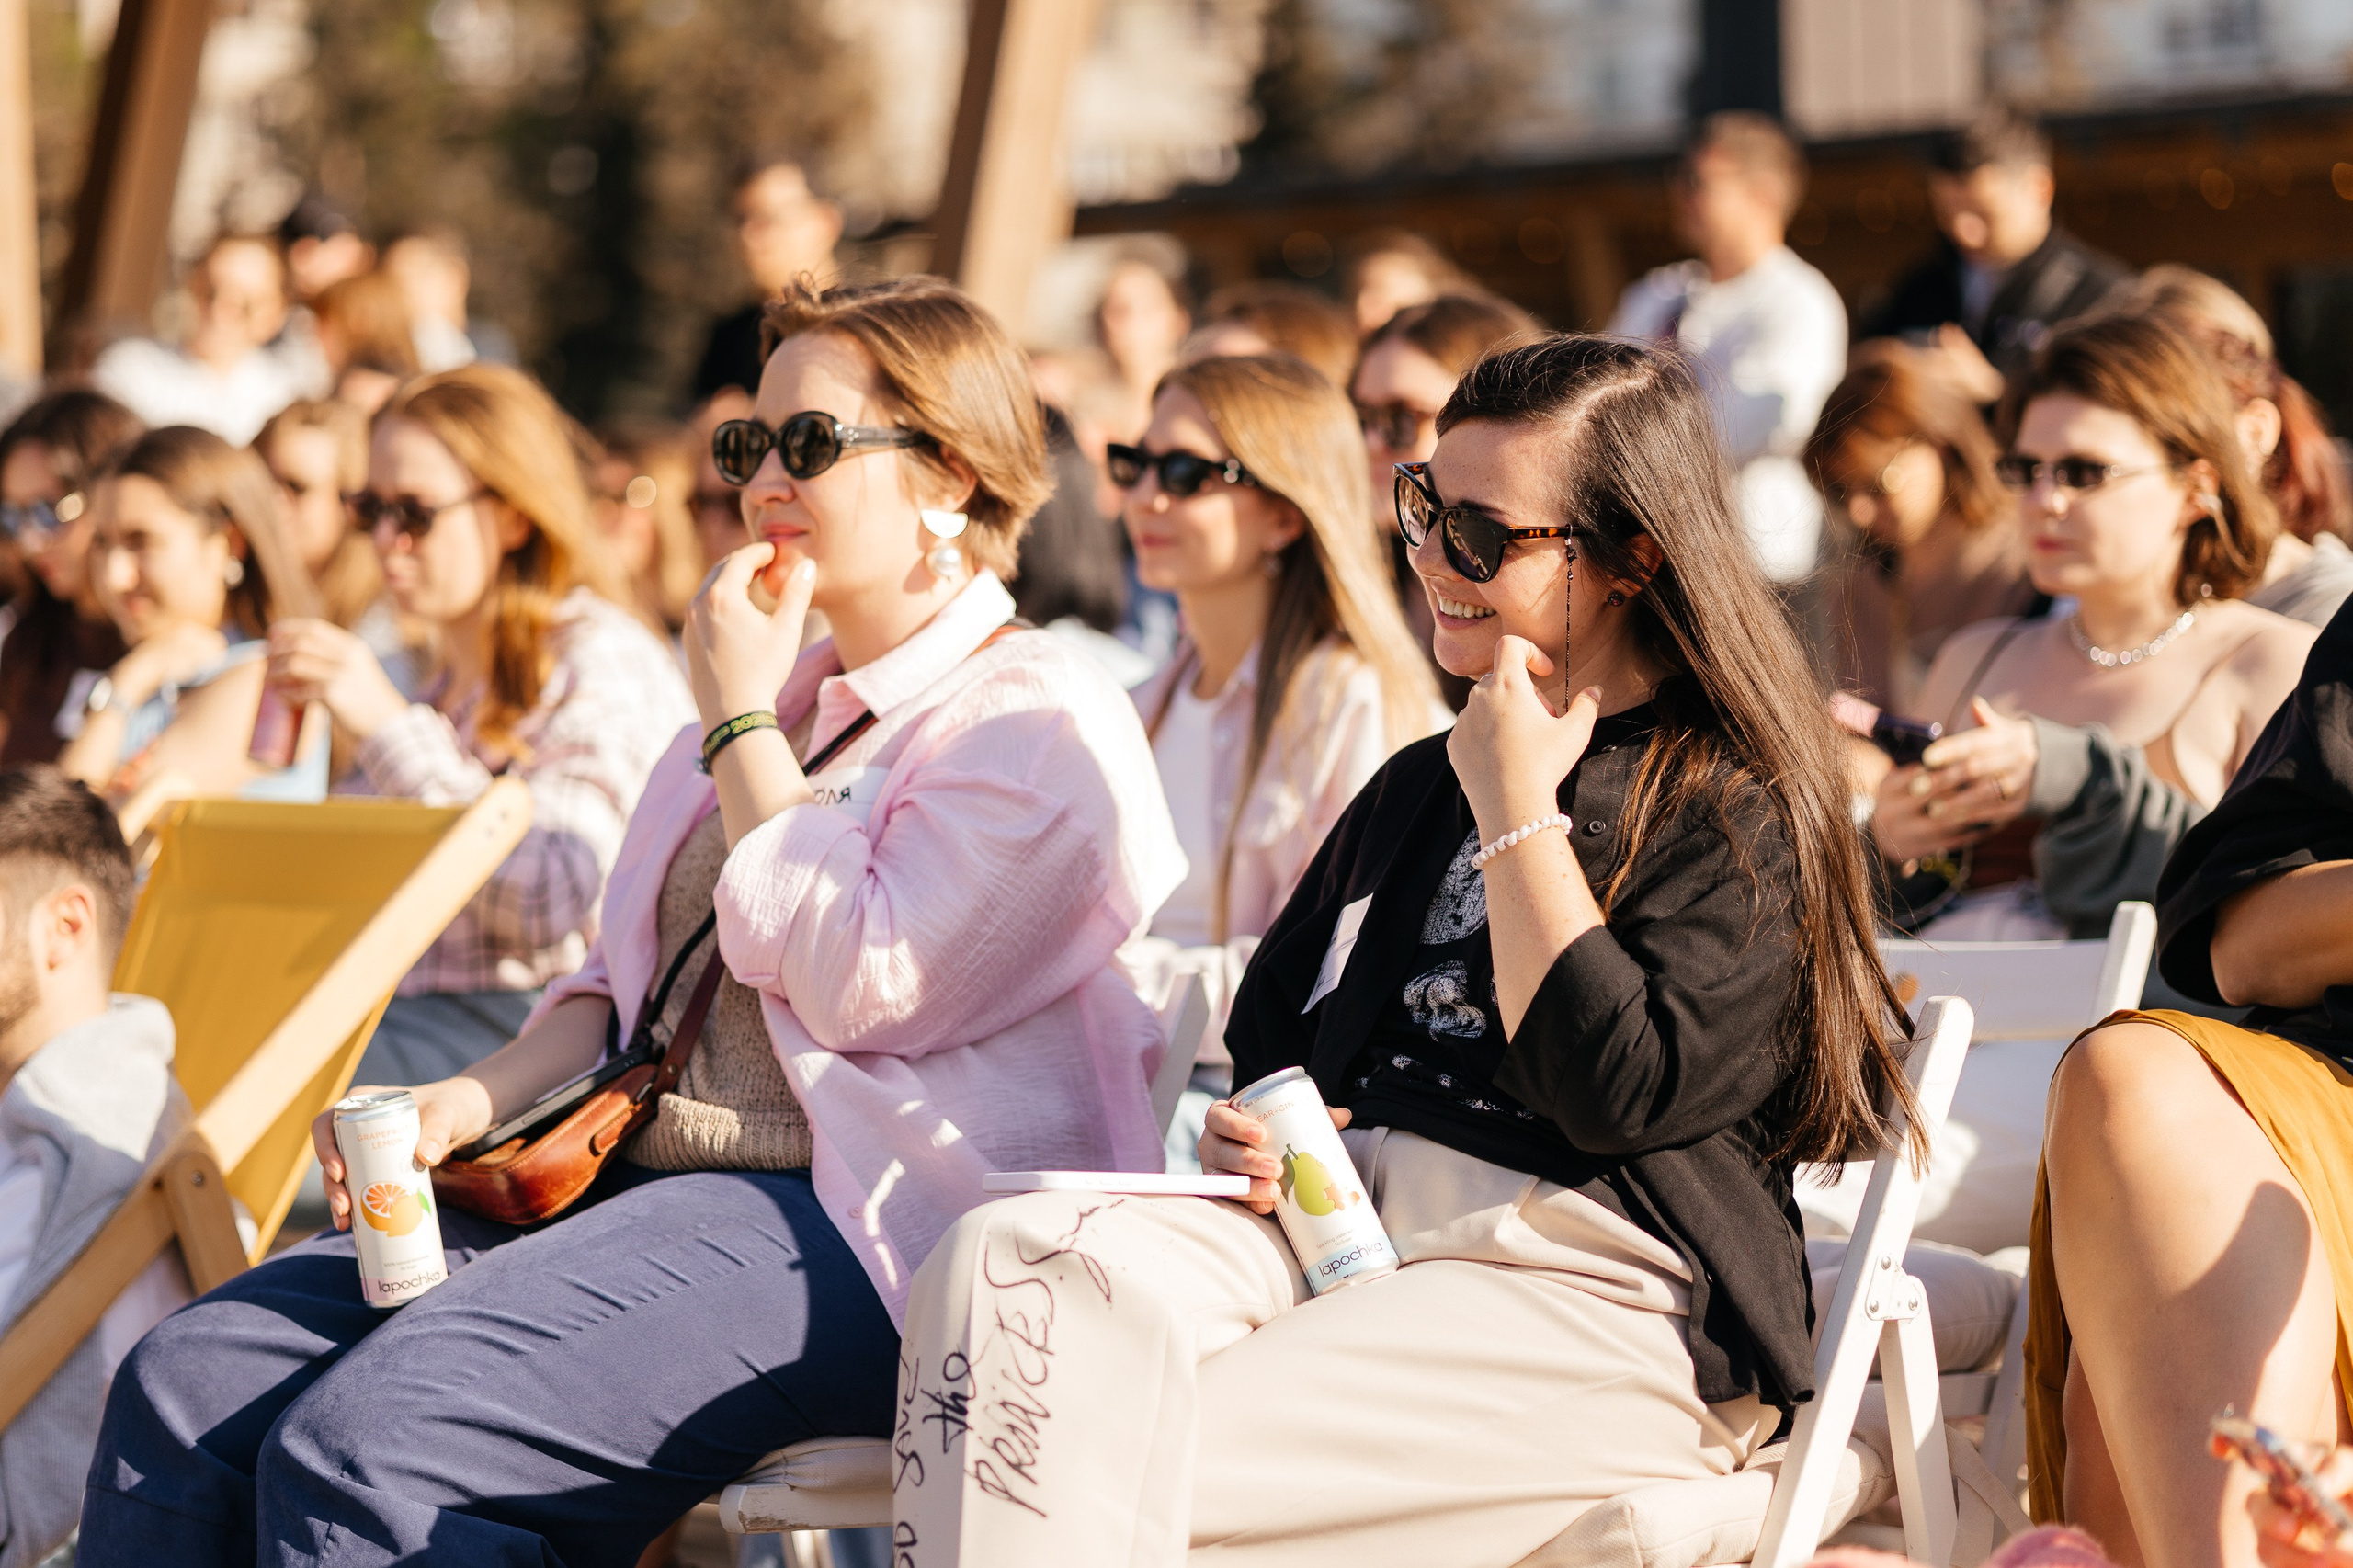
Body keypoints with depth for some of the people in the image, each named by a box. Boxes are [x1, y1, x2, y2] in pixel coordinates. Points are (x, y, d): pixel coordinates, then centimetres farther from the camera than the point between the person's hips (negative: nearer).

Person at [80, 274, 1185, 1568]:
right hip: (629, 1178, 9)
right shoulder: (783, 696, 25)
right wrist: (478, 1097, 7)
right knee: (182, 1387, -10)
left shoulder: (1037, 720, -3)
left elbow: (863, 982, -17)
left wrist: (741, 720, -7)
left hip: (851, 1229, -9)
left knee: (363, 1442, -29)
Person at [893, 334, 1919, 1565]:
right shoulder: (1416, 790, 24)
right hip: (1343, 1218, 7)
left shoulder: (1740, 806, 0)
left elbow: (1616, 1089, -14)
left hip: (1592, 1292, -7)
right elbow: (1269, 1034, 31)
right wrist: (1248, 1133, 7)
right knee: (1006, 1264, -24)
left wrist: (1518, 808, -8)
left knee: (1136, 1467, -28)